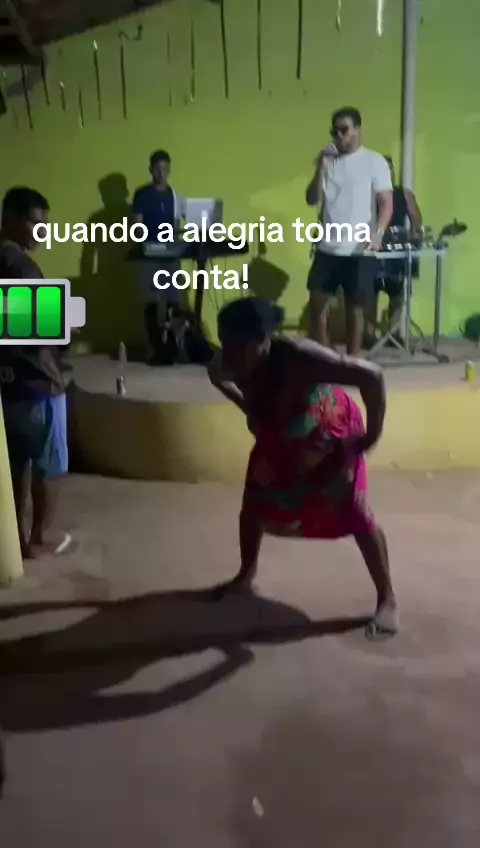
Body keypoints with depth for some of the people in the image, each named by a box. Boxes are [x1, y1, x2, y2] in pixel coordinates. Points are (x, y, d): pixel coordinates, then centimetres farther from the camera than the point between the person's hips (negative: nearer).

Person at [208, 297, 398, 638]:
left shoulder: (299, 358, -43)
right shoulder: (225, 364, -26)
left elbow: (371, 376, -42)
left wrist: (372, 435, -31)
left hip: (329, 433, -5)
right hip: (277, 436, 5)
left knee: (354, 514, -7)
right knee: (253, 505, 12)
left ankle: (387, 600, 8)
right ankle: (246, 574, 40)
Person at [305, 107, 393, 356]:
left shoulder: (374, 161, -2)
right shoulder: (328, 161, 10)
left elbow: (386, 203, -7)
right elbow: (312, 200, 4)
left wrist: (378, 232, -24)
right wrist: (321, 167, -8)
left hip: (359, 251, -4)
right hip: (327, 248, 4)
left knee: (354, 308, 4)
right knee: (316, 303, 5)